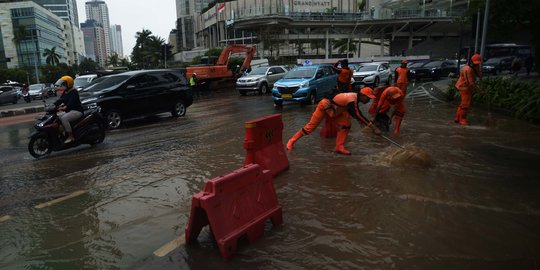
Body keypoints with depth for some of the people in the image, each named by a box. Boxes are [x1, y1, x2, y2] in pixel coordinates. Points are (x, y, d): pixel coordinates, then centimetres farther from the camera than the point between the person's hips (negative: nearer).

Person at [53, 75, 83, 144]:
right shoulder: (65, 92, 17)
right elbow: (60, 100, 12)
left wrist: (65, 107, -42)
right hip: (69, 111, 10)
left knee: (64, 118, -29)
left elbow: (72, 101, -27)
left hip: (77, 111, -10)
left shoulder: (74, 92, -11)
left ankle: (71, 137, -25)